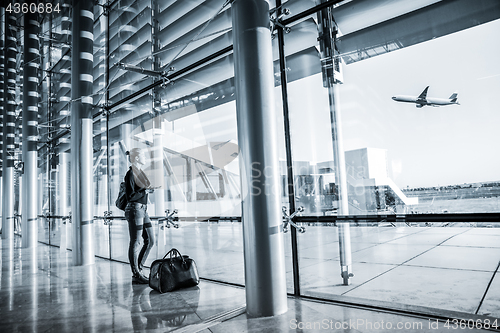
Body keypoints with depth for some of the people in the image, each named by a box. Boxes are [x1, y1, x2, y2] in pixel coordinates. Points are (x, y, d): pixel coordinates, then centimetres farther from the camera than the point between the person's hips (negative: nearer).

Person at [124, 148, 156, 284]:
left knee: (150, 241, 9)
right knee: (135, 243, -2)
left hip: (143, 211, 9)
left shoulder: (139, 173, 16)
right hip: (135, 210, -9)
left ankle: (138, 269, 20)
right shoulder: (130, 174, -12)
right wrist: (145, 191, -12)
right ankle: (136, 275, 8)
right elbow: (130, 196, -17)